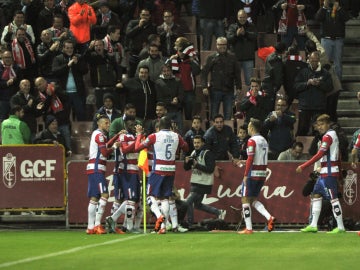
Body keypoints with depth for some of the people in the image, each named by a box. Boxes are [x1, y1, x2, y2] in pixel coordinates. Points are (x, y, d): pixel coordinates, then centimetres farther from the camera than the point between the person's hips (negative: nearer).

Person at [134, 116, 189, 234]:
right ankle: (163, 226, 3)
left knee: (151, 195, 5)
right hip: (171, 171, 4)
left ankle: (159, 215, -22)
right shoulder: (176, 136, 4)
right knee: (165, 198, 9)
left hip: (158, 170, -4)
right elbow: (186, 148, 21)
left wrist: (139, 134, 11)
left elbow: (137, 147, -1)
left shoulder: (154, 136, -7)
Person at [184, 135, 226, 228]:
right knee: (197, 205, 18)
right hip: (195, 183, 9)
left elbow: (210, 169, -21)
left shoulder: (207, 154, -13)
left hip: (203, 184, -9)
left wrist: (197, 165, -26)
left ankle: (189, 224, -2)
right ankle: (219, 212, 27)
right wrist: (186, 162, -9)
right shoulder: (194, 153, 11)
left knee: (188, 202, -11)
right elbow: (186, 168, 13)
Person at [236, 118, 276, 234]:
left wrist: (245, 175, -17)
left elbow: (250, 159, -18)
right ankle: (269, 218, -3)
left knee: (245, 199, 1)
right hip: (262, 174, 8)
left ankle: (248, 228, -3)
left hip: (253, 173, -8)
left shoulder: (252, 141, -12)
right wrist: (245, 162, 23)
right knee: (253, 199, 17)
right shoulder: (264, 141, 14)